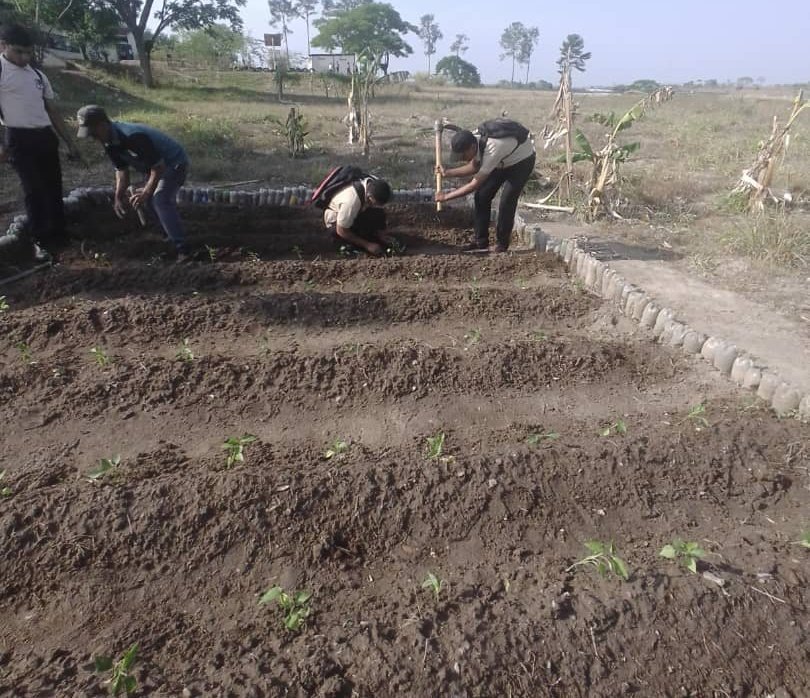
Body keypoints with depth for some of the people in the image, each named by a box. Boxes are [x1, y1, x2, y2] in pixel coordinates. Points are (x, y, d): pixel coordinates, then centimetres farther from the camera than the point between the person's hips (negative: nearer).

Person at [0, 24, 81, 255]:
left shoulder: (38, 75, 14)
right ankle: (41, 237, 11)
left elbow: (52, 111, 18)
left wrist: (69, 142, 14)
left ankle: (58, 233, 21)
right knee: (34, 190, -2)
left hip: (46, 136, 6)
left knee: (54, 187, 10)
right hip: (20, 139, -6)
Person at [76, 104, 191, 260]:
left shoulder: (133, 137, -34)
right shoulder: (109, 142, -4)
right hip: (154, 166, 10)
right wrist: (118, 197, -4)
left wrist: (146, 192, -26)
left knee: (161, 200, -24)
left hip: (174, 163, -10)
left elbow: (158, 167, -29)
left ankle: (182, 249, -27)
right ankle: (172, 237, 30)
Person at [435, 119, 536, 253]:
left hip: (522, 160, -7)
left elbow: (475, 184, -36)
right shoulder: (475, 140, -20)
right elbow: (474, 167, -1)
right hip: (503, 161, 7)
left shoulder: (492, 150, -42)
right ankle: (481, 241, 4)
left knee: (506, 202, -17)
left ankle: (502, 243, 2)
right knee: (482, 196, -3)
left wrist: (446, 196, -31)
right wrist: (447, 172, -10)